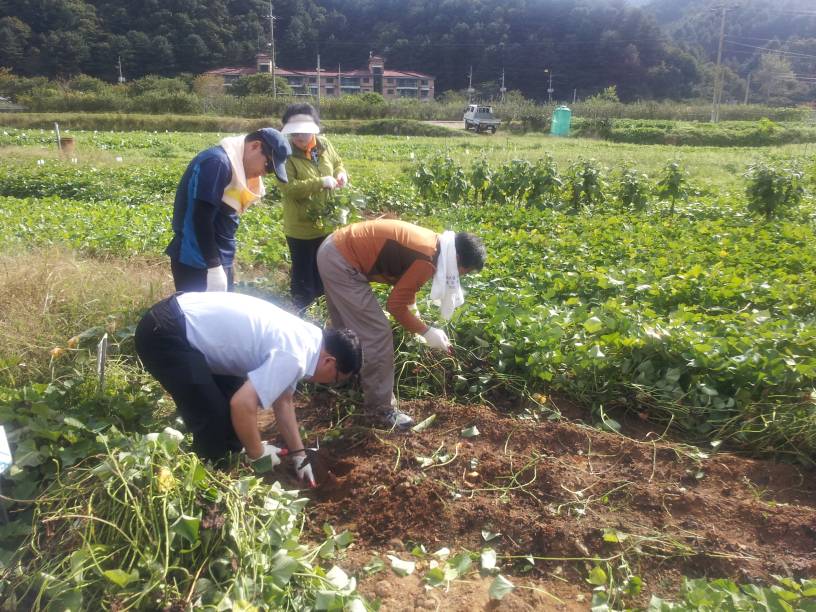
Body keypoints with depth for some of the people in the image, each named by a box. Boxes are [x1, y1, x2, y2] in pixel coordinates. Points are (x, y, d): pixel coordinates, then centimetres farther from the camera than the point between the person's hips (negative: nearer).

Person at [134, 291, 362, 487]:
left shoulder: (302, 339, 10)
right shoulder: (293, 357, -20)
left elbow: (283, 400, 20)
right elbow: (243, 404, -27)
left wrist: (299, 455, 23)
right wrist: (258, 454, -10)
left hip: (186, 318, 10)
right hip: (164, 333, -10)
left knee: (232, 394, 18)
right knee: (214, 422, -8)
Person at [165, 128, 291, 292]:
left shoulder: (236, 165, 12)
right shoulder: (217, 162, -17)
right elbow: (202, 219, -22)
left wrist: (220, 264, 13)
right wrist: (214, 267, -21)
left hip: (220, 260, 10)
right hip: (198, 263, -10)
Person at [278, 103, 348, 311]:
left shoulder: (324, 145, -2)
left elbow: (338, 163, 16)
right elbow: (288, 188, -27)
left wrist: (341, 174, -7)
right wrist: (320, 182, -33)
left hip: (327, 223, 6)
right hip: (301, 226, -6)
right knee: (303, 273, 7)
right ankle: (302, 312, 25)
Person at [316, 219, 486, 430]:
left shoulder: (433, 244, 7)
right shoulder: (426, 260, -22)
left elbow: (405, 282, 22)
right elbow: (395, 305, -16)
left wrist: (416, 323, 25)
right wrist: (426, 332, -5)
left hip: (335, 250, 10)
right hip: (342, 262, -10)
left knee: (347, 330, 26)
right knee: (377, 335, -5)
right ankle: (379, 407, 7)